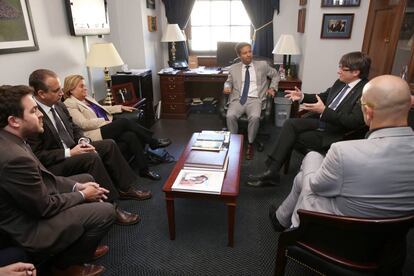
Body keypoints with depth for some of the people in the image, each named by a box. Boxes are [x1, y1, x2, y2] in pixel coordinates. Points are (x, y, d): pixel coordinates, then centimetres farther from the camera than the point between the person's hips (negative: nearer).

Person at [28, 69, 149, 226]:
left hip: (70, 150, 9)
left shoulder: (58, 105, 1)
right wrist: (69, 153, -24)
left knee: (109, 145, 0)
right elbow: (36, 155, -22)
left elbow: (73, 127, 14)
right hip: (52, 165, -9)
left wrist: (82, 141, -6)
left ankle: (124, 189, 7)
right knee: (92, 158, -31)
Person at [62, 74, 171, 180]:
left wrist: (120, 107, 24)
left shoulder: (87, 98, 23)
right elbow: (84, 124, -14)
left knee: (131, 136, -21)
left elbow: (102, 109, 32)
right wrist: (105, 121, -14)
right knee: (124, 121, -25)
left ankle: (144, 169, -17)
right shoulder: (70, 104, -3)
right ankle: (153, 142, -13)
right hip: (96, 135, -8)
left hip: (106, 128, 8)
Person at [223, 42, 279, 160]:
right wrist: (227, 87, 2)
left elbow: (275, 75, 24)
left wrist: (272, 88, 10)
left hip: (254, 99, -1)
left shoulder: (262, 65, 12)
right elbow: (229, 81, 25)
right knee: (230, 116, -29)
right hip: (238, 99, 1)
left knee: (255, 117, -32)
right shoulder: (234, 68, 14)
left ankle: (250, 144, -10)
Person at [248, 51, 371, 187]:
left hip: (334, 134, -7)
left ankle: (272, 172, -5)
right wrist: (302, 97, 4)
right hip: (320, 121, 7)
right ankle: (271, 170, -17)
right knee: (290, 123, -15)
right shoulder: (340, 82, 7)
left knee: (292, 138, -19)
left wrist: (324, 111, -26)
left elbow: (354, 122, -25)